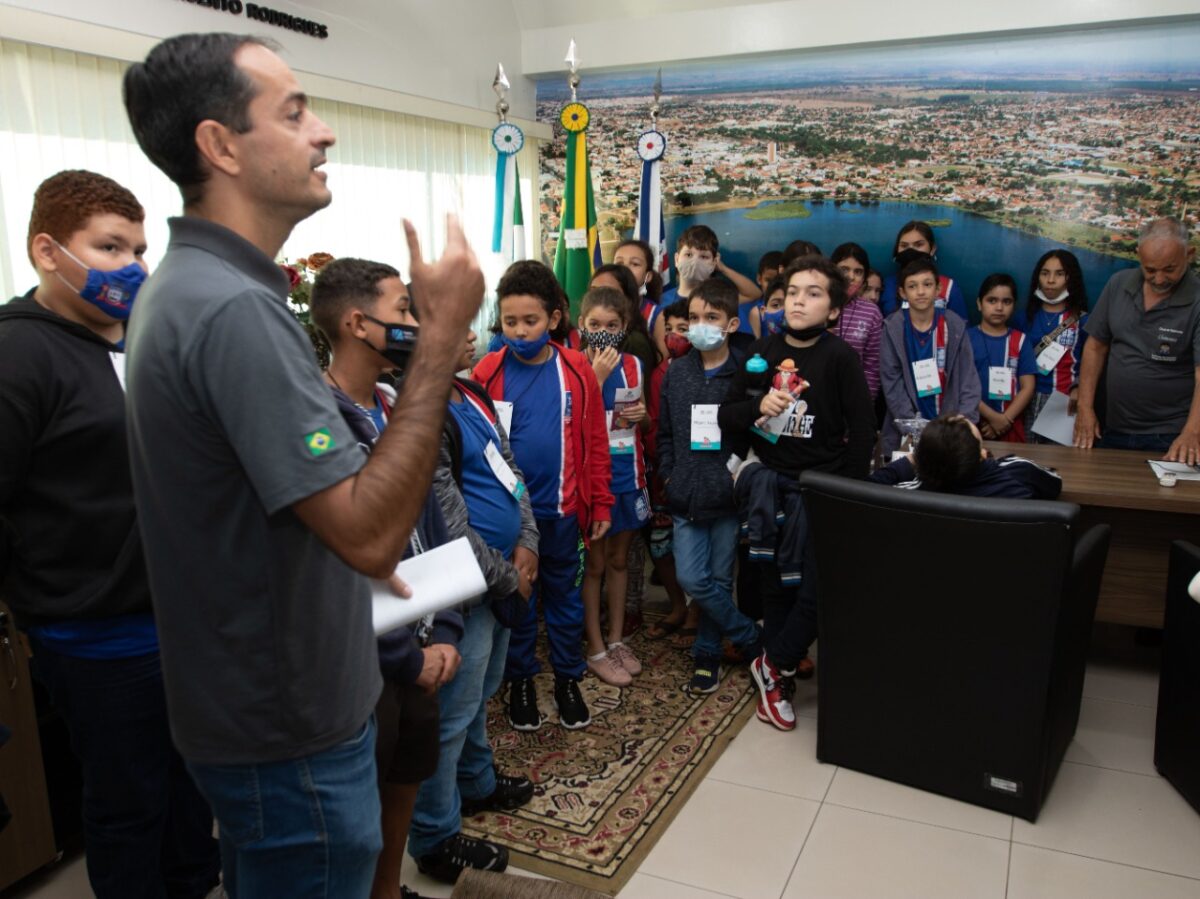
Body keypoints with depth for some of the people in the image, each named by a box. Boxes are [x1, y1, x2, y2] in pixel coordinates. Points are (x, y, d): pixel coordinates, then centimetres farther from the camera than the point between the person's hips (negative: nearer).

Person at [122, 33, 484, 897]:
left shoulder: (188, 286, 8)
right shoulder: (234, 309, -27)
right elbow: (371, 532, -31)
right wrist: (444, 329, -28)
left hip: (252, 703, 10)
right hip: (292, 730, -10)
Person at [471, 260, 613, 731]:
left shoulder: (577, 370, -6)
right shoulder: (488, 372, -8)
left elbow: (595, 442, -1)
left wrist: (601, 504, 1)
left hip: (563, 509, 1)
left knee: (564, 595, 16)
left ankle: (568, 678, 34)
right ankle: (520, 680, 34)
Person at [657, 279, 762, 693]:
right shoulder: (676, 374, 5)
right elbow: (664, 433, 11)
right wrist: (670, 475, 3)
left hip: (729, 495, -3)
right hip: (687, 496, 3)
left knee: (719, 580, 8)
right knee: (691, 578, -2)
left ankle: (707, 653, 28)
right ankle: (752, 640, 18)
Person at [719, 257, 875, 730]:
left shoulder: (840, 357, -8)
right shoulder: (764, 349, 3)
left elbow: (862, 431, -7)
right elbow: (726, 416, 4)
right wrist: (758, 405, -16)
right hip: (769, 475, 3)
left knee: (818, 587, -3)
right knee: (774, 584, 12)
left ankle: (773, 666, 16)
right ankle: (787, 660, 30)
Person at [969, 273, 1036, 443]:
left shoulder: (1021, 341, 6)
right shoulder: (967, 338, 0)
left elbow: (1028, 387, 2)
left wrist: (1005, 420, -10)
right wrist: (993, 417, -13)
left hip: (1010, 427, 2)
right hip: (974, 423, -1)